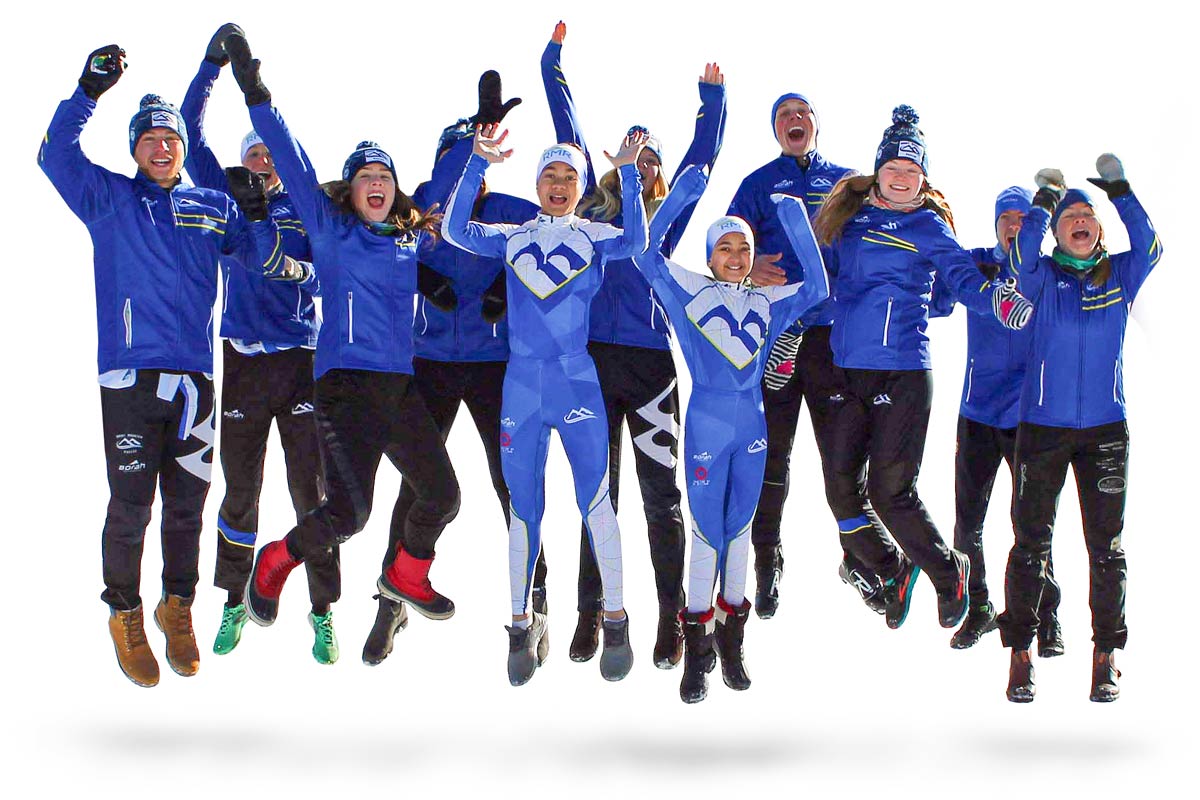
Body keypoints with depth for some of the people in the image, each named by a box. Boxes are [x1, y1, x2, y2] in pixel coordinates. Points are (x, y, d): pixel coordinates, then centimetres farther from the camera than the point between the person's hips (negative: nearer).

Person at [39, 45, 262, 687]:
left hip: (194, 376, 3)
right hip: (129, 375, -3)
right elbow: (56, 155, -8)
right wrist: (89, 91, -18)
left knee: (187, 504, 10)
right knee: (131, 505, -1)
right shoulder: (109, 199, 6)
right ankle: (124, 615, 17)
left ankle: (178, 607, 28)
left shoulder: (214, 207, 14)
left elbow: (260, 254, 21)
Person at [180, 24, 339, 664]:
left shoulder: (306, 210, 9)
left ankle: (323, 614, 3)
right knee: (240, 489, 7)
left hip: (302, 360, -1)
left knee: (311, 491, -2)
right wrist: (211, 65, -1)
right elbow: (191, 138, 5)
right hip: (243, 363, 1)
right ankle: (234, 604, 20)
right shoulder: (229, 202, 10)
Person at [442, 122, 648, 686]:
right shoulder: (512, 237, 13)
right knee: (523, 506, 6)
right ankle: (522, 623, 15)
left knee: (595, 500, -5)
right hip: (522, 384, 2)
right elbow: (455, 230, -2)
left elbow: (635, 241, -12)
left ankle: (615, 618, 7)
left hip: (579, 382, -2)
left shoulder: (594, 236, 8)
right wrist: (478, 164, -9)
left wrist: (628, 173, -20)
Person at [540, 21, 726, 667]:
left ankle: (671, 616, 7)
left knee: (661, 494, 1)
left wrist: (712, 99, 14)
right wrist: (553, 63, 17)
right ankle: (591, 613, 11)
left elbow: (702, 159, 16)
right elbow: (569, 131, 15)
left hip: (650, 363, 0)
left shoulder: (666, 218, 14)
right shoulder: (593, 205, 14)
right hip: (593, 358, 0)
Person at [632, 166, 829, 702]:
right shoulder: (689, 291, 2)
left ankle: (731, 637, 21)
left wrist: (797, 226, -2)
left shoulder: (767, 302, 11)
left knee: (739, 527, 10)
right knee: (707, 531, -2)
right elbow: (647, 255, -6)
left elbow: (818, 287, 4)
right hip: (706, 422, -3)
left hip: (751, 425, 3)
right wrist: (679, 197, -13)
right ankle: (697, 645, 7)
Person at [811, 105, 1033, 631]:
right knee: (843, 490, 1)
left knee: (890, 492, -9)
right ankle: (892, 572, 25)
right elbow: (823, 274, 21)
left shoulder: (928, 226, 1)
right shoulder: (849, 215, 12)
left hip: (903, 374, -4)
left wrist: (997, 298, -30)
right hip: (846, 371, 4)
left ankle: (948, 573, 16)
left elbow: (963, 277, -8)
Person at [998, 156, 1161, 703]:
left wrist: (1119, 190, -14)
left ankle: (1105, 655, 13)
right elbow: (1022, 255, -19)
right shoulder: (1043, 277, 2)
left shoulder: (1118, 276, 7)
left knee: (1106, 544, 4)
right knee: (1031, 540, 0)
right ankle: (1020, 653, 8)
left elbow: (1148, 247, -11)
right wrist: (1046, 197, -17)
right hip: (1042, 426, -2)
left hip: (1105, 428, 2)